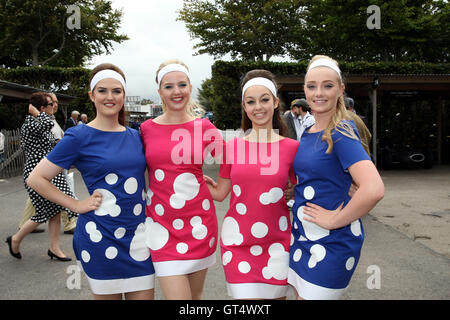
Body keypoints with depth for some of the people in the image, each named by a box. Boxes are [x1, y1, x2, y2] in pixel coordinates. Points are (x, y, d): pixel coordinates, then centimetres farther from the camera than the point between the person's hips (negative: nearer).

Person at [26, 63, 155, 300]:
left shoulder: (135, 136, 9)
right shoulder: (79, 136, -6)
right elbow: (36, 179, -4)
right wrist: (76, 205, -7)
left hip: (138, 234, 5)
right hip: (100, 235, -4)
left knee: (143, 295, 9)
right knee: (107, 295, 10)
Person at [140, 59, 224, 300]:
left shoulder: (204, 127, 0)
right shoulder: (146, 129, 3)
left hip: (198, 221, 1)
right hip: (162, 223, 0)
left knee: (195, 295, 15)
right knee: (177, 296, -4)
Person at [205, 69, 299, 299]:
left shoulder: (291, 147, -2)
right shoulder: (233, 147, 2)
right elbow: (219, 193, 7)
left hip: (276, 242, 0)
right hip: (238, 241, 0)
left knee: (275, 295, 12)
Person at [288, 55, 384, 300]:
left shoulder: (341, 133, -17)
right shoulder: (307, 133, 8)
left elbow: (374, 189, -30)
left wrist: (335, 220, -20)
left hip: (331, 242, -8)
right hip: (303, 236, 8)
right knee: (301, 294, 19)